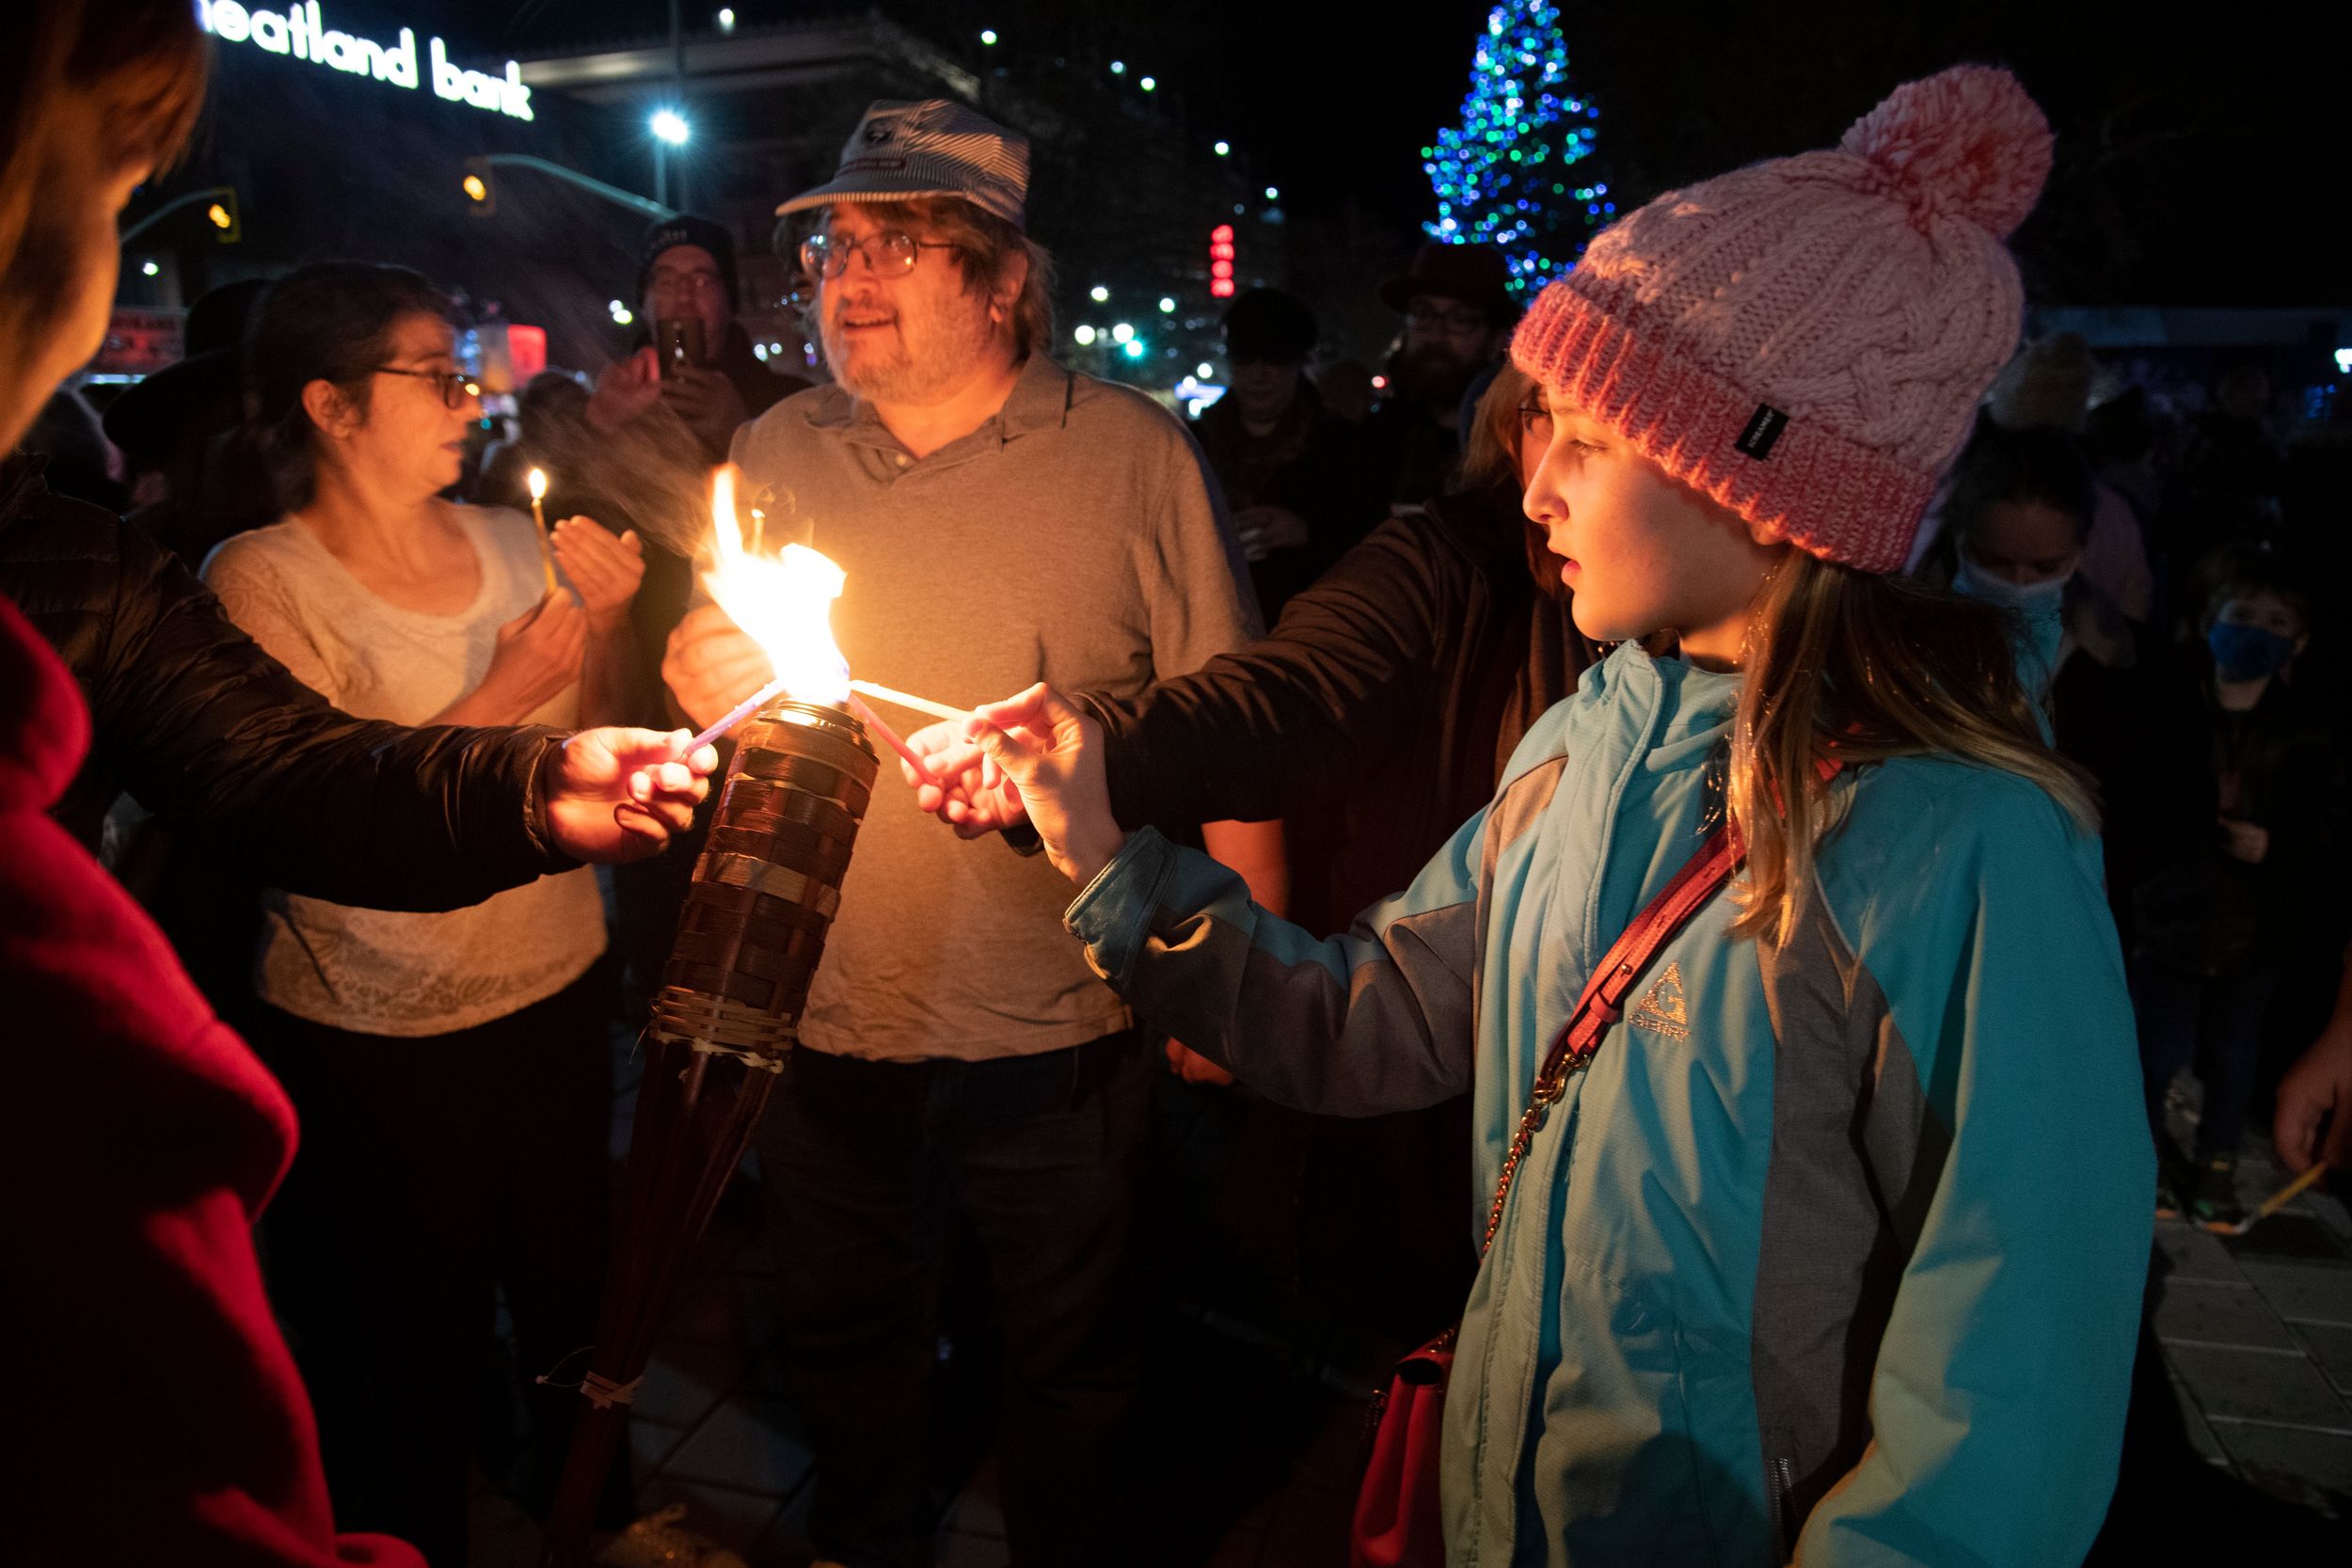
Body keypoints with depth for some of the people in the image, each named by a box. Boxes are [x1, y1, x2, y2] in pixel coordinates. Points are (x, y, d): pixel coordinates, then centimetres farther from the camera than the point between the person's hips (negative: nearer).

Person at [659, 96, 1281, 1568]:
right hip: (827, 1019, 4)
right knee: (847, 1341, 23)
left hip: (1062, 1032, -3)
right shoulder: (777, 452, 3)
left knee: (1072, 1357, 18)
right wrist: (703, 681, -10)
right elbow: (722, 683, 14)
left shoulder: (1134, 454, -8)